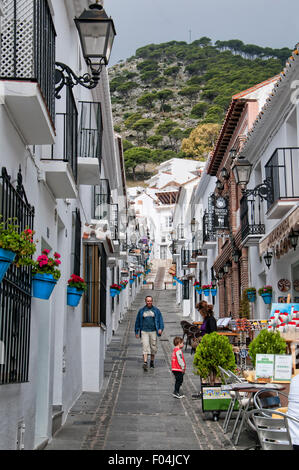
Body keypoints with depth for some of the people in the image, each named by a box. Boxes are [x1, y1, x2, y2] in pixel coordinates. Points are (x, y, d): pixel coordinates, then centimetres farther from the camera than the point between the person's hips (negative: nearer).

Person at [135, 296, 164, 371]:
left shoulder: (156, 310, 8)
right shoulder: (141, 311, 9)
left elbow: (160, 320, 5)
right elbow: (137, 322, 14)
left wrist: (160, 328, -11)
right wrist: (137, 332, 12)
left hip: (153, 331, 1)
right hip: (144, 331, -1)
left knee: (153, 347, 6)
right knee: (145, 346, -13)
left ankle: (152, 362, 24)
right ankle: (145, 363, -20)